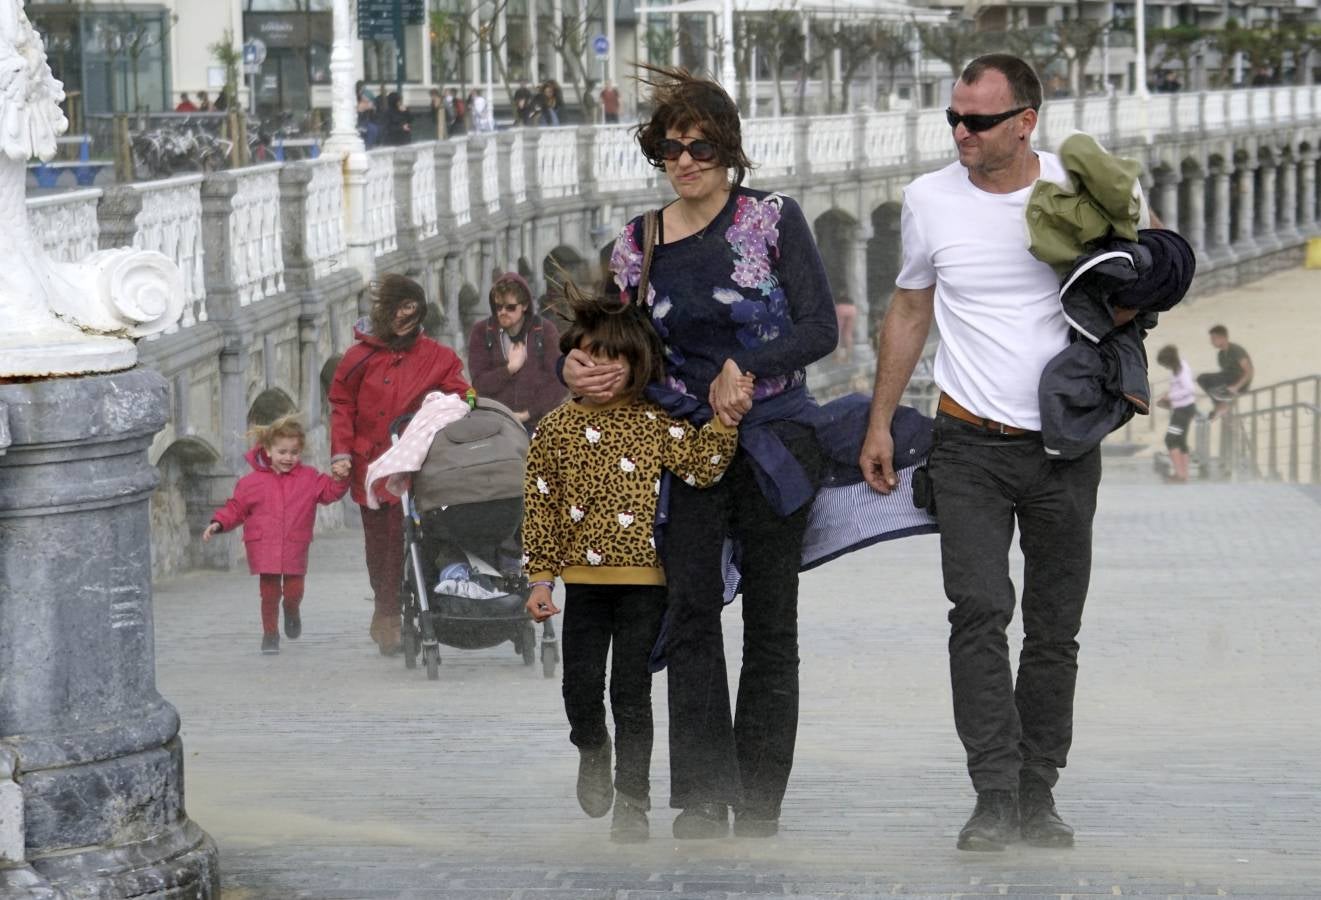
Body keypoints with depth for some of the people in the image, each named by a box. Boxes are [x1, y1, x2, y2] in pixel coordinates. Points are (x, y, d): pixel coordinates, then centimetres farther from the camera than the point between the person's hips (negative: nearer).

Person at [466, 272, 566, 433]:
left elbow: (557, 382, -4)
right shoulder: (481, 332, 5)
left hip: (537, 424, 0)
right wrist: (510, 368, -12)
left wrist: (528, 414, -12)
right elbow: (479, 384, -3)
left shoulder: (545, 330, 3)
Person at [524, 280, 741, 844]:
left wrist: (723, 420, -18)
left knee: (631, 692, 0)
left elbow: (701, 470, -7)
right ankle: (592, 750, 37)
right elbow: (540, 507, 4)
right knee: (580, 687, 4)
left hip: (644, 578, -1)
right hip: (583, 580, 1)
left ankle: (633, 802, 8)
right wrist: (541, 578, 1)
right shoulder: (556, 428, 2)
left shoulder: (656, 424, -1)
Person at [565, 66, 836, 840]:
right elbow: (622, 345, 13)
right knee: (691, 608, -10)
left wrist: (742, 368, -18)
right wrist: (586, 370, -9)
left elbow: (820, 329, -8)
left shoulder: (775, 219, -3)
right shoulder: (639, 243, 7)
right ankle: (702, 799, -11)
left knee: (770, 619, 3)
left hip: (775, 441, -2)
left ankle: (758, 805, 10)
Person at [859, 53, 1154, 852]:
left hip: (1065, 446, 1)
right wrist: (880, 423, 12)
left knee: (1055, 628, 5)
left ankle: (1039, 793, 13)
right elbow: (909, 313, 13)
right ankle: (995, 796, -15)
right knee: (980, 613, -14)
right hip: (971, 444, 0)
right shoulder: (930, 200, 0)